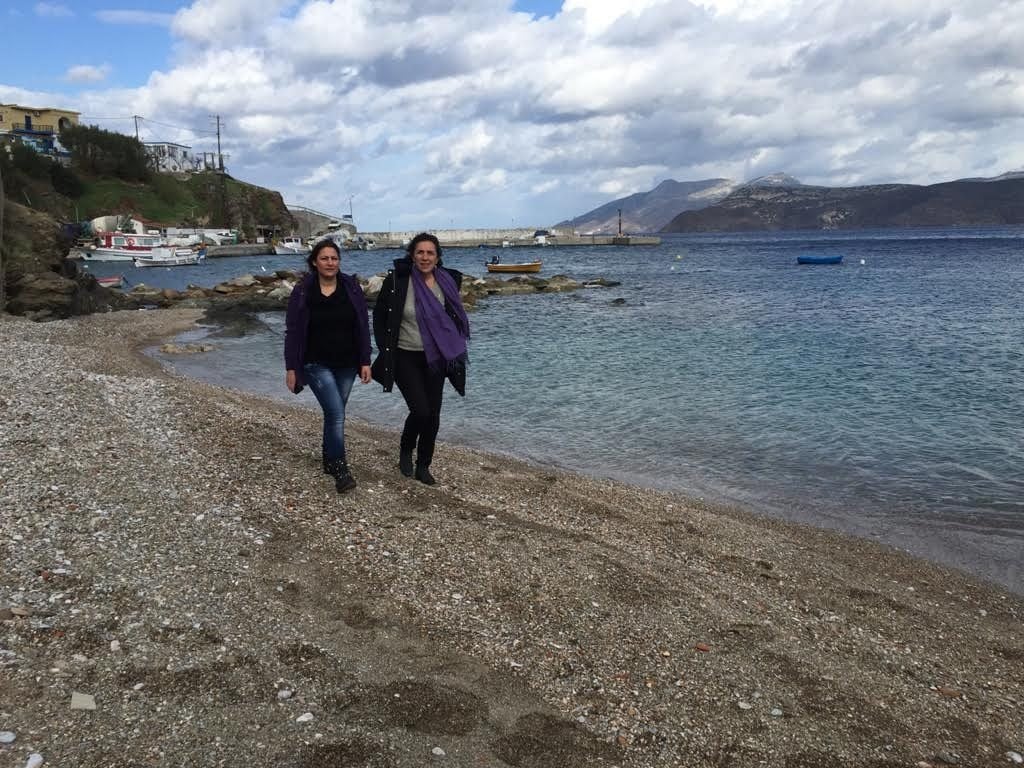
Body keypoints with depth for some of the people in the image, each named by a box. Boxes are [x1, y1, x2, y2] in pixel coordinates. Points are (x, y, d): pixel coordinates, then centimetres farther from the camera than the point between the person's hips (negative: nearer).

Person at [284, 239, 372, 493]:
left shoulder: (351, 288, -1)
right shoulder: (303, 291, -6)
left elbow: (362, 327, 2)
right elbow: (293, 332, -3)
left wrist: (365, 362, -2)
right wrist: (291, 368, -5)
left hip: (347, 365, 3)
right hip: (317, 365, -3)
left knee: (334, 414, 13)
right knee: (337, 415, -13)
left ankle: (329, 459, 31)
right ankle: (341, 469, -3)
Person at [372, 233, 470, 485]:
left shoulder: (447, 281, -4)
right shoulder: (397, 280, -13)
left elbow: (454, 318, 13)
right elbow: (379, 316, 0)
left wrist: (450, 345, 8)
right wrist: (385, 349, -3)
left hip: (435, 358, 4)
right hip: (405, 358, -3)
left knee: (433, 415, 6)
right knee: (420, 410, -13)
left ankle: (423, 467, 24)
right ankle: (406, 450, 18)